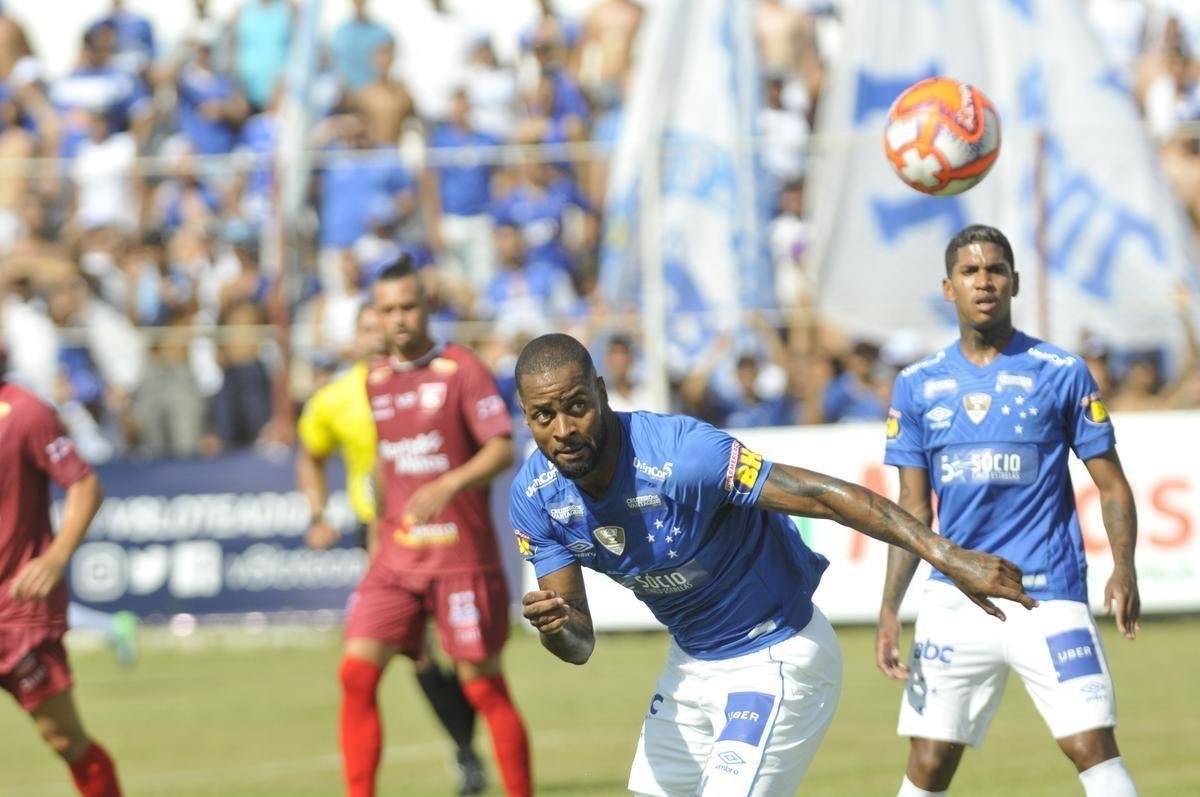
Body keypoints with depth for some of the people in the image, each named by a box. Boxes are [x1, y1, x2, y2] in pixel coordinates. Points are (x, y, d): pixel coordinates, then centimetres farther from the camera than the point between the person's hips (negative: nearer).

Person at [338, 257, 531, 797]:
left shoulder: (462, 370, -7)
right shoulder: (376, 382, 11)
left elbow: (502, 449, -16)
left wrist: (448, 486, -30)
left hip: (462, 559, -5)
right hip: (396, 559, 5)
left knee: (483, 686, -1)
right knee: (357, 672, -9)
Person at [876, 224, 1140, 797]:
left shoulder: (1062, 374, 2)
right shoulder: (918, 386, 9)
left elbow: (1111, 485, 3)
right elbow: (913, 511, 13)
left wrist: (1123, 570, -12)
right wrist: (889, 610, 5)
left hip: (1048, 598, -3)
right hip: (953, 600, 3)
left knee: (1094, 747, -13)